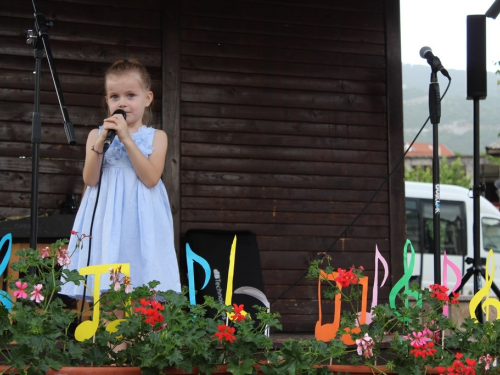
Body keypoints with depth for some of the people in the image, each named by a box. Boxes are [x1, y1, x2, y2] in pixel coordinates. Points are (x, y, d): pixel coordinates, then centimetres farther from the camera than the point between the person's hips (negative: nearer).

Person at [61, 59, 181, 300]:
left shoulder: (156, 137, 7)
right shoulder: (97, 134, 10)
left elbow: (151, 178, -8)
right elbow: (90, 179, -1)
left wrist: (127, 139, -12)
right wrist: (101, 140, -12)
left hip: (140, 219, -1)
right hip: (106, 221, 1)